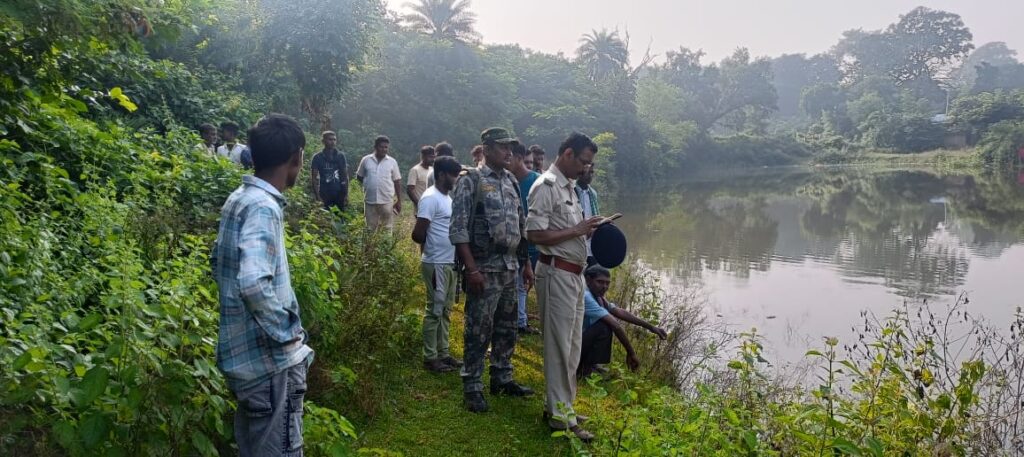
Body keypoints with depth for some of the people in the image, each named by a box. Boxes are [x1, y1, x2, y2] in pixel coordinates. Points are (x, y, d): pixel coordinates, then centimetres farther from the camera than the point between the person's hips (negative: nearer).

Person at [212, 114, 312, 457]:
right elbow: (253, 283, -33)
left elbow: (221, 265, 21)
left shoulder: (239, 199, 10)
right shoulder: (263, 207, -20)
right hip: (269, 358, -10)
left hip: (246, 353, 10)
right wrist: (287, 333, -19)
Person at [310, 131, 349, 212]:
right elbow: (314, 178, -4)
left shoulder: (341, 156, 4)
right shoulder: (318, 157, -3)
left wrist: (346, 194, 0)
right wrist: (317, 196, -12)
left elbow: (345, 176, 6)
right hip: (325, 195, -2)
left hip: (339, 194, 2)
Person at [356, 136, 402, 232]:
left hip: (387, 201, -1)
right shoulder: (366, 160, 2)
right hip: (370, 201, 1)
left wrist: (399, 201, 3)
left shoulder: (392, 162, 2)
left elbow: (397, 182, 5)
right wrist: (368, 186, 3)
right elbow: (359, 176, 14)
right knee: (370, 229, 9)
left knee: (387, 229, 4)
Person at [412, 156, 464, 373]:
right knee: (434, 311, -1)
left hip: (450, 263, 9)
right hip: (436, 264, -9)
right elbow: (418, 235, -19)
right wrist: (435, 245, -4)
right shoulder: (431, 198, -16)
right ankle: (430, 357, 8)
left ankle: (442, 353, 24)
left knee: (445, 310, 15)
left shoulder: (447, 197, 13)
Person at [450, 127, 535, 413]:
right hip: (485, 270, -7)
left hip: (510, 269, 7)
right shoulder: (471, 181, -8)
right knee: (478, 331, -1)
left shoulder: (511, 182, 12)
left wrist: (526, 264, 14)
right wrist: (472, 270, -19)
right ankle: (471, 388, 10)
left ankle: (502, 379, 28)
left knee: (506, 328, 15)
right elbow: (459, 230, -14)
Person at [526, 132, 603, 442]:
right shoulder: (546, 186, -14)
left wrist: (586, 229, 3)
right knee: (559, 344, -2)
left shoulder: (568, 186, 15)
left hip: (573, 273, 9)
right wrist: (578, 230, -17)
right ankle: (560, 414, 7)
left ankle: (558, 404, 27)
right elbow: (535, 235, -20)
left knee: (571, 345, 15)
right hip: (557, 273, -9)